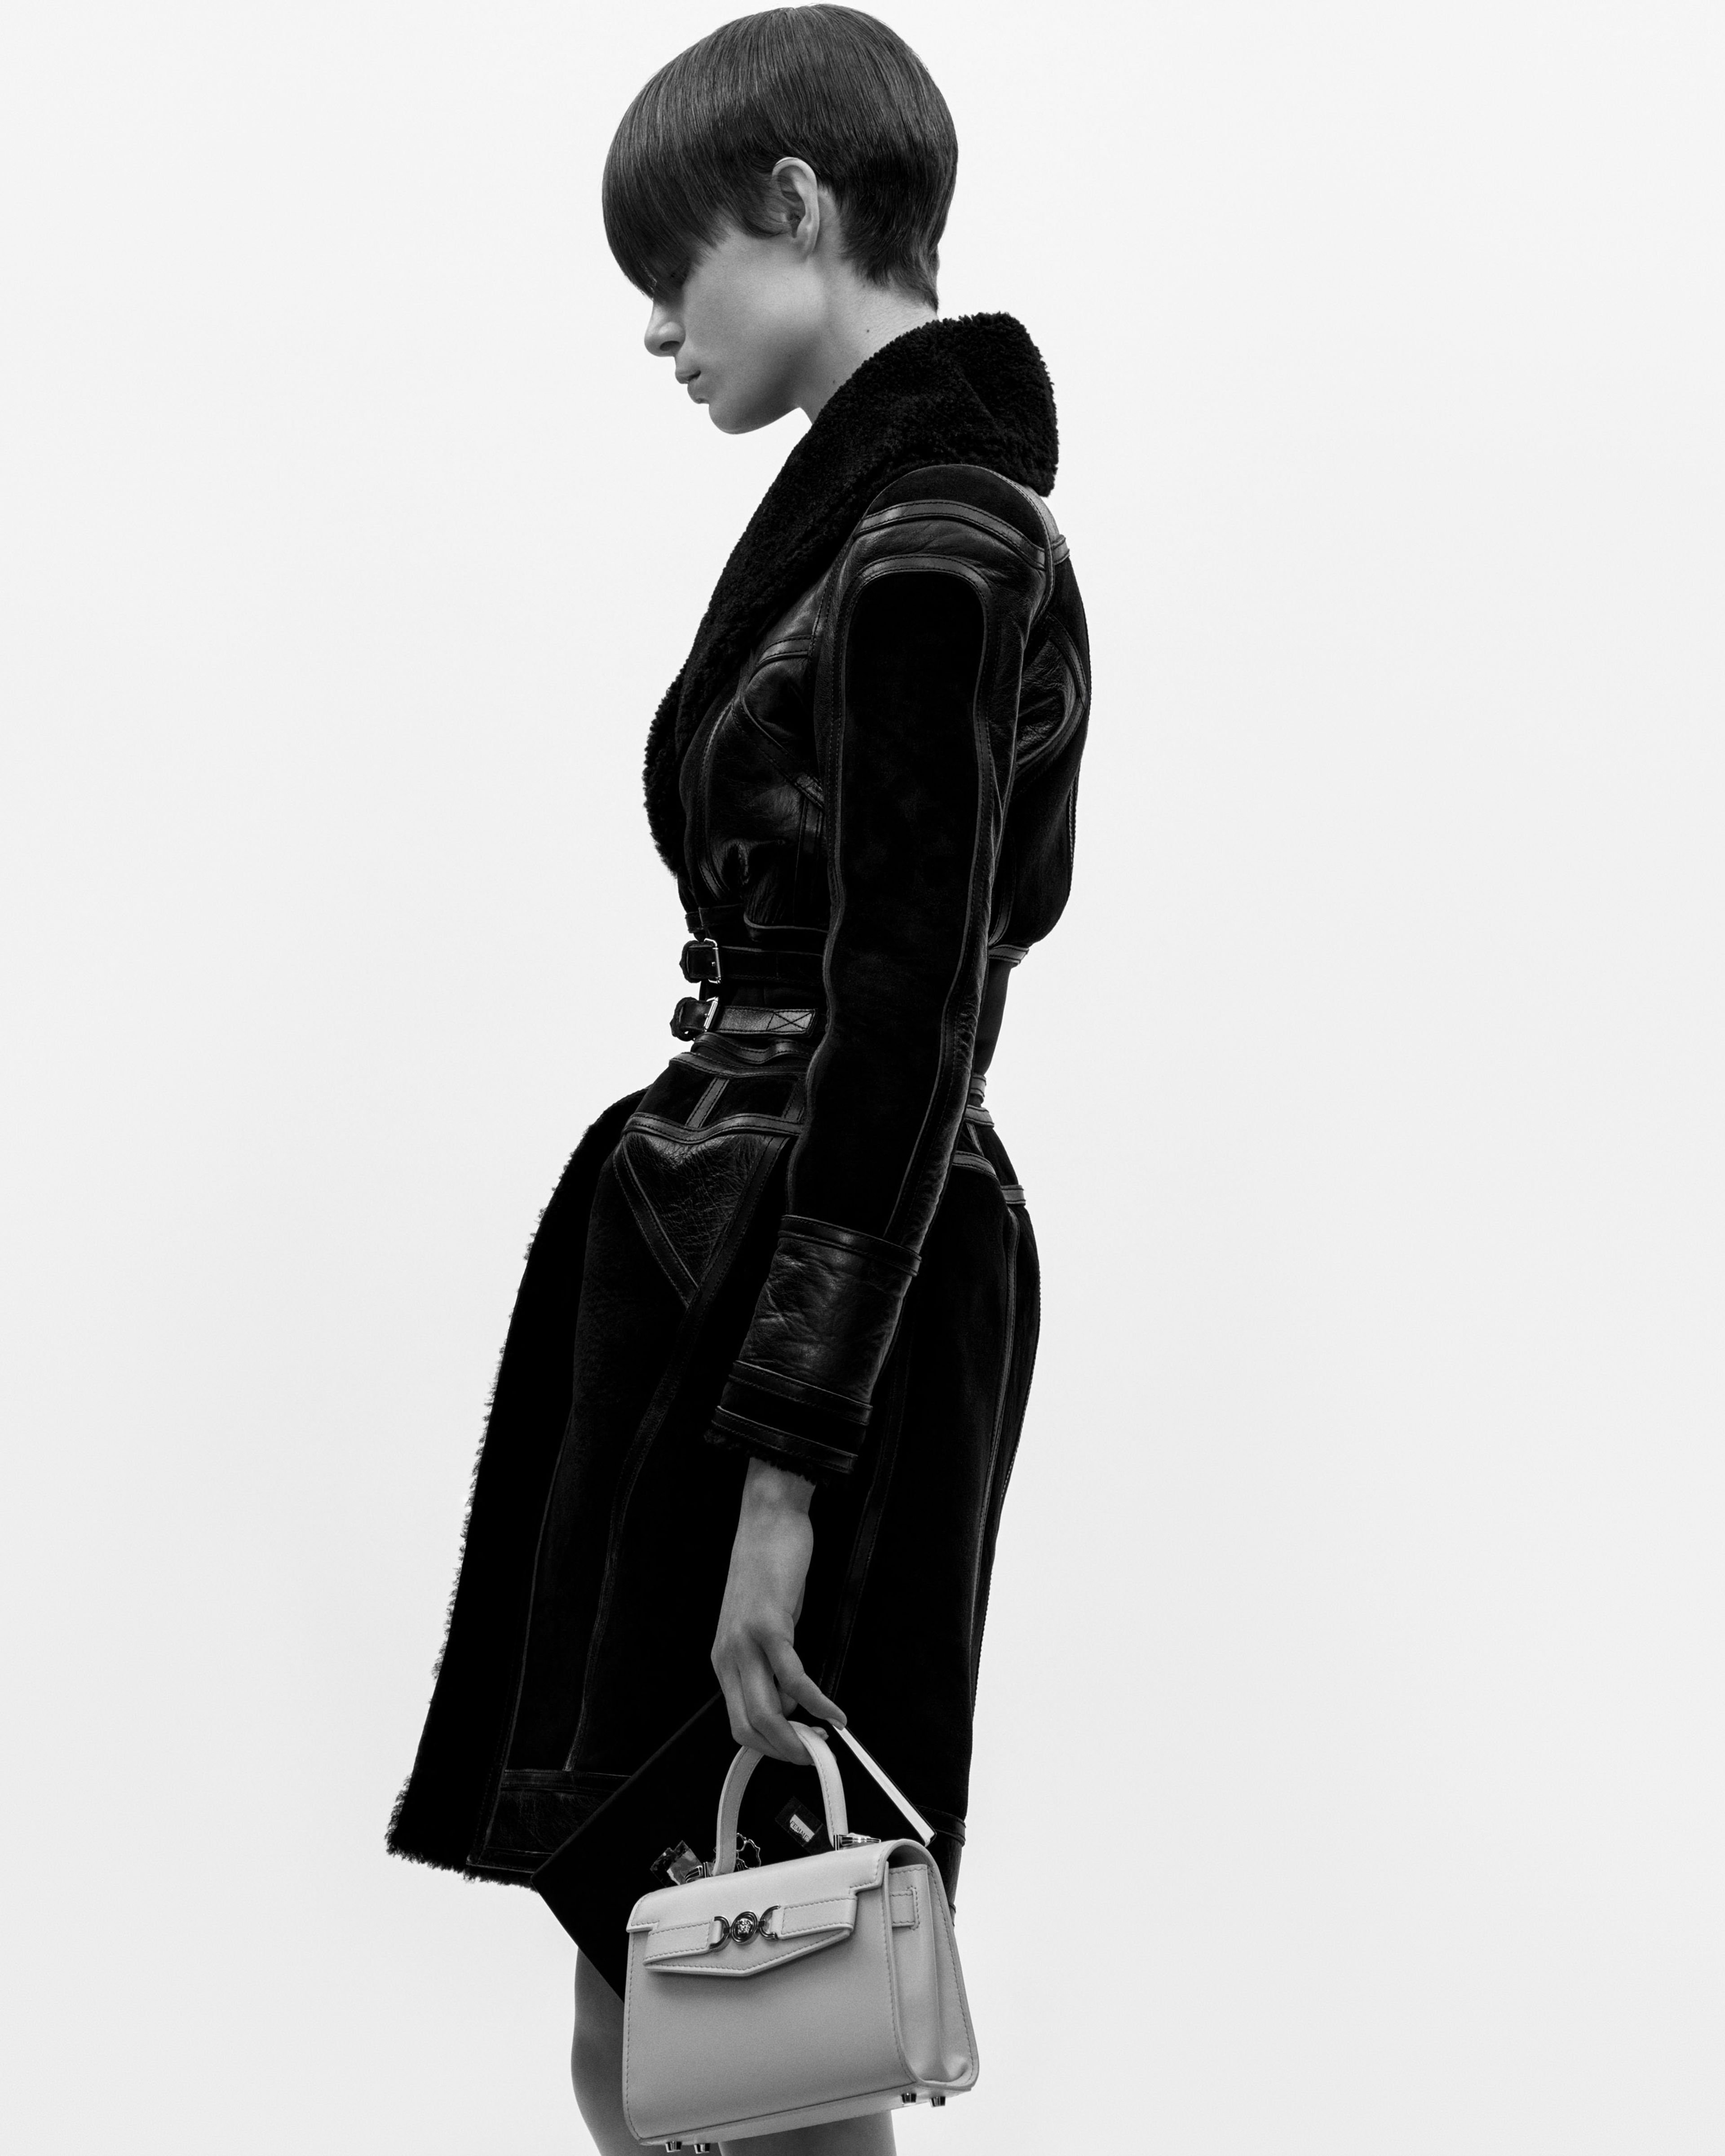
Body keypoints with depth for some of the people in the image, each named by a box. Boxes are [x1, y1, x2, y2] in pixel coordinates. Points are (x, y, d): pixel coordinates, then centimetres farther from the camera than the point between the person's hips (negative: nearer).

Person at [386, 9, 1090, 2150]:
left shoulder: (926, 548, -17)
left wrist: (784, 1473, -22)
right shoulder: (911, 494, 13)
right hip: (730, 1255, 10)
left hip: (811, 1302, -10)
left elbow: (903, 1033, -21)